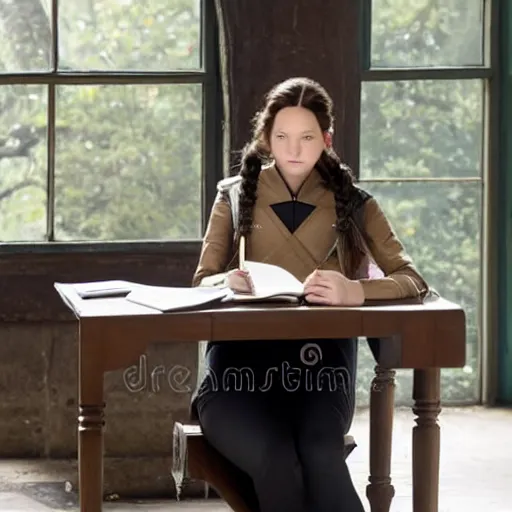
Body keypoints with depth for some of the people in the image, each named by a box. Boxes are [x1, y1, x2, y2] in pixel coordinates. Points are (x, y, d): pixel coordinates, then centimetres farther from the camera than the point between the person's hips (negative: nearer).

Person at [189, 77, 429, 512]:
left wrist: (354, 292, -23)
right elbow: (202, 282, 10)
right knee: (277, 460, -33)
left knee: (319, 455, -35)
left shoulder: (353, 203, 12)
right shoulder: (235, 196, 13)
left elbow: (411, 280, 0)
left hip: (320, 366, 0)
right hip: (241, 366, 0)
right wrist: (228, 282, -16)